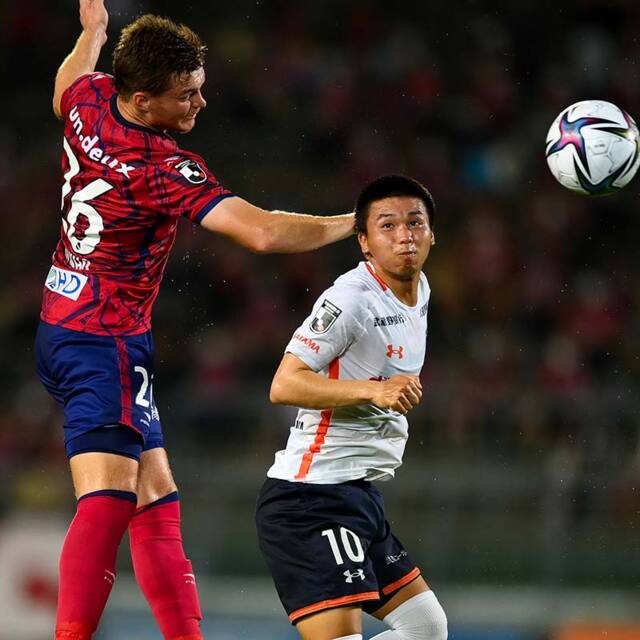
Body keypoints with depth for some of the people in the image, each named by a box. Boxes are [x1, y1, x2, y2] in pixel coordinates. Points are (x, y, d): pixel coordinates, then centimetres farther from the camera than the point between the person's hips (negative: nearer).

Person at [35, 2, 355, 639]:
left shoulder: (90, 99, 2)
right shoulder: (165, 170, -22)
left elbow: (66, 90, 29)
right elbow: (263, 232, -27)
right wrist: (354, 223, -14)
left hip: (62, 328, 10)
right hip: (106, 345, -10)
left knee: (156, 502, 7)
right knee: (107, 503, -20)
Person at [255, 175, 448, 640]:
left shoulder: (419, 289, 13)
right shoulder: (350, 299, -15)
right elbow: (284, 385, -22)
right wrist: (374, 391, -29)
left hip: (360, 496, 10)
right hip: (311, 498, -10)